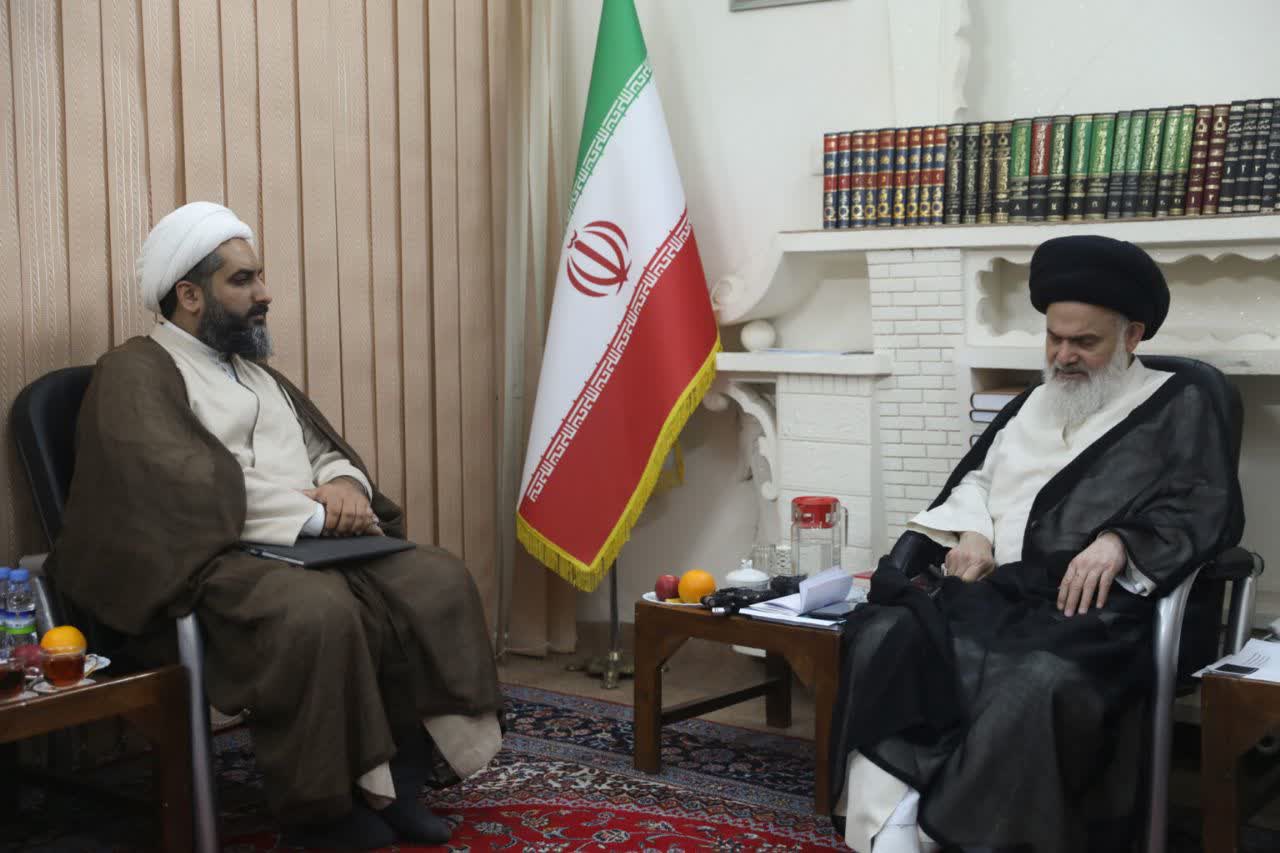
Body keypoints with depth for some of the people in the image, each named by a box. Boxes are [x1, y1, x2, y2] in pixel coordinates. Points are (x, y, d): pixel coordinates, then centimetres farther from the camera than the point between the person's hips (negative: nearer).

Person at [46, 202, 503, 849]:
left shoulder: (255, 370, 24)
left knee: (439, 580, -14)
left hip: (317, 547, 8)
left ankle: (397, 780, -10)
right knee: (319, 613, -36)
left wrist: (346, 485, -5)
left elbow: (325, 449, 21)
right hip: (218, 559, -8)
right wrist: (314, 514, -17)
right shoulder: (134, 372, -2)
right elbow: (183, 483, -17)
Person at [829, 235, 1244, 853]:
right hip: (995, 586, 5)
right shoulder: (1032, 404, 29)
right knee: (884, 636, -27)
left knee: (1041, 682, -40)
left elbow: (1211, 512, 1)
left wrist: (1120, 541, -16)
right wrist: (973, 531, 4)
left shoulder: (1177, 407, 12)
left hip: (1092, 599, -5)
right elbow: (975, 476, 28)